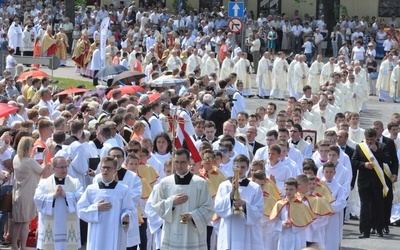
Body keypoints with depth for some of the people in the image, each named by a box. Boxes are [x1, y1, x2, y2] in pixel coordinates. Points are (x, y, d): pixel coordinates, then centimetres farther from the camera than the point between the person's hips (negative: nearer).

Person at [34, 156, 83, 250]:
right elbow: (37, 199, -5)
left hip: (69, 228, 1)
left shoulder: (75, 183, 8)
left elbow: (81, 198, -6)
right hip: (49, 227, 0)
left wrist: (66, 195, -15)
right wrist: (53, 195, -14)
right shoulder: (44, 183, 7)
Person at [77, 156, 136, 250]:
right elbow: (81, 210, 6)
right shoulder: (91, 189, 6)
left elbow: (130, 210, 1)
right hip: (97, 236, 2)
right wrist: (96, 208, -9)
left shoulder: (123, 190, 1)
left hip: (115, 236, -2)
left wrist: (126, 217, -20)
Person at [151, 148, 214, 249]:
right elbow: (155, 206, 10)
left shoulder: (200, 183, 0)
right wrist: (172, 202, -6)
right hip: (171, 236, 2)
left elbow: (208, 209, 2)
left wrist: (193, 216, -15)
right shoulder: (165, 183, 7)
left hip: (193, 236, -2)